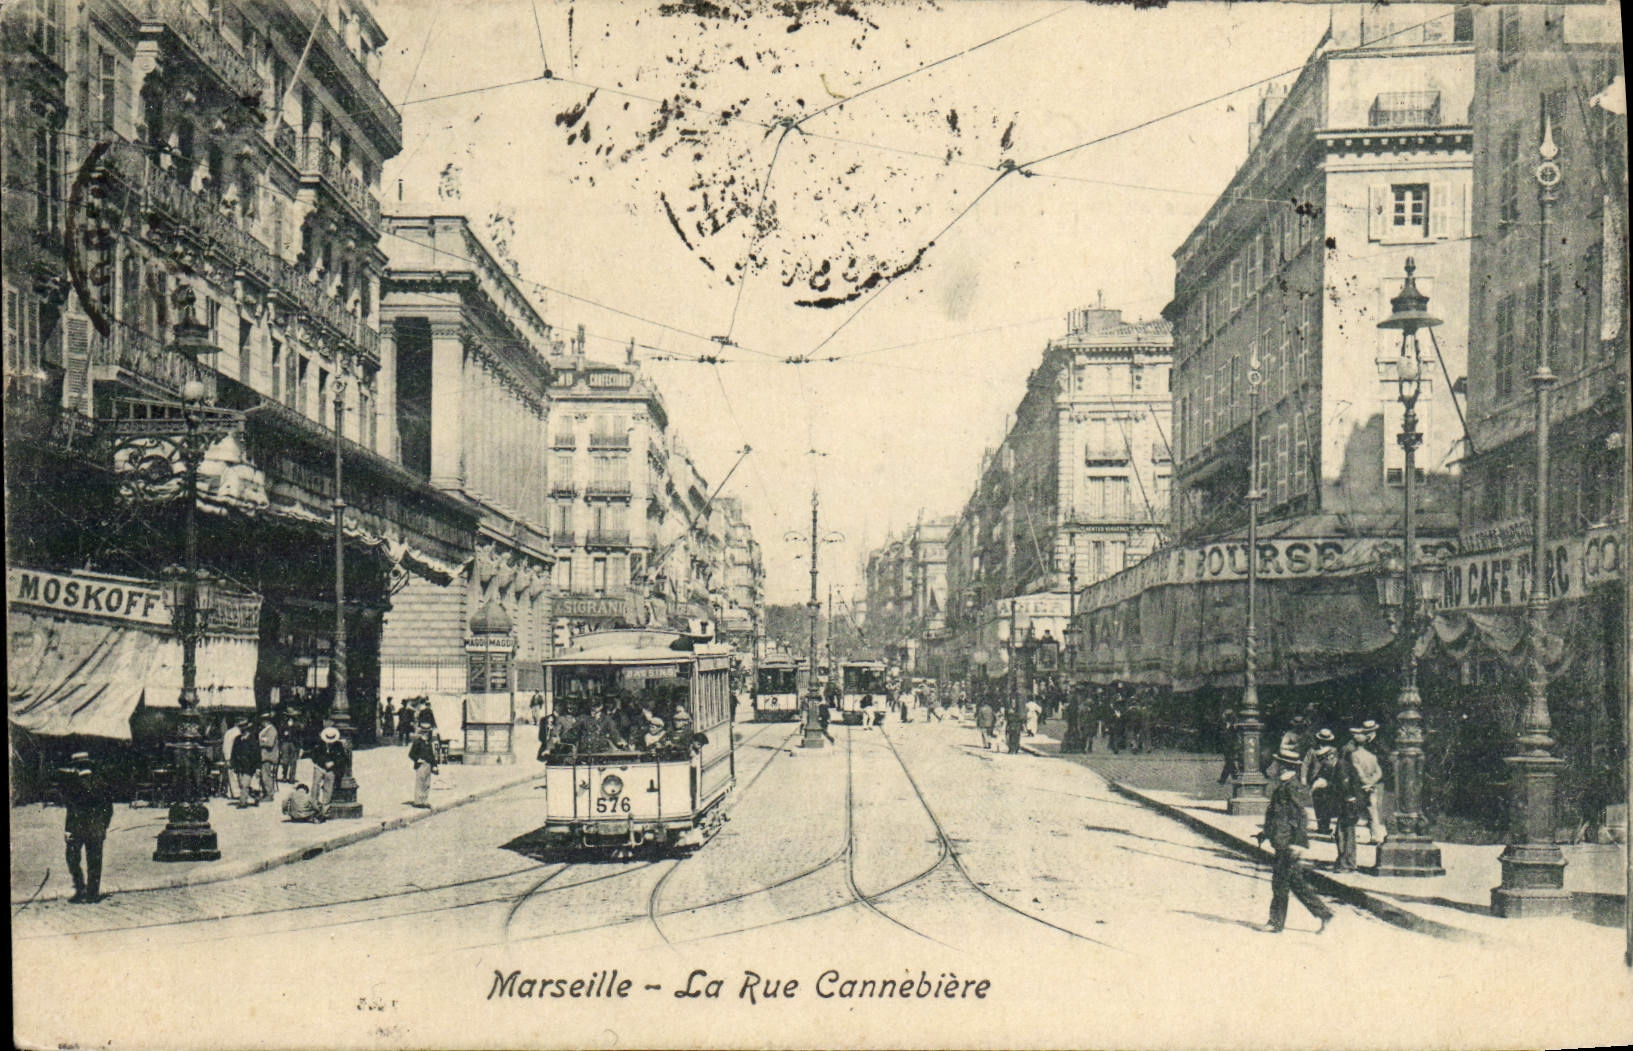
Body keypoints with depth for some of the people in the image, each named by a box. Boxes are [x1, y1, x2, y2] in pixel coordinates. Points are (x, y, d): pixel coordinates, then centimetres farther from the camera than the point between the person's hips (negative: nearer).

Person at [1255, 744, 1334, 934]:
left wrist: (1295, 846, -21)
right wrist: (1266, 831, 28)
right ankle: (1323, 913, 16)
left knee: (1280, 882, -2)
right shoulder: (1283, 786, 14)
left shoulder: (1290, 787, -16)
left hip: (1289, 845, -10)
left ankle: (1276, 923, 6)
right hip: (1284, 844, 10)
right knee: (1296, 883, 12)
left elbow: (1299, 816, -20)